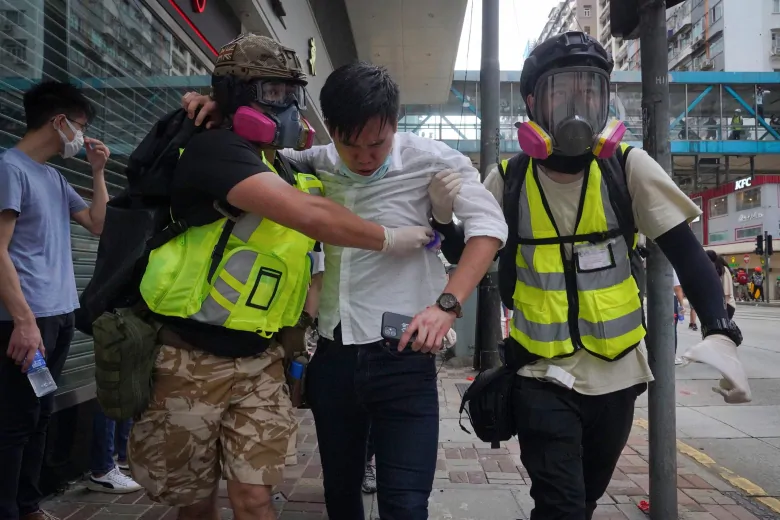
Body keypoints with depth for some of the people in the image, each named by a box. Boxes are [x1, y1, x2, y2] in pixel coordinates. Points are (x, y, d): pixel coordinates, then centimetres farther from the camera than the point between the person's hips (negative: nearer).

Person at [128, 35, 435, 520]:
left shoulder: (292, 173, 9)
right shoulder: (216, 148, -17)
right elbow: (309, 216, -29)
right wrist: (388, 239, -17)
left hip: (259, 360, 5)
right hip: (189, 359, -5)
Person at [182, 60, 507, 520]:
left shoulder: (429, 161, -8)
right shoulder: (315, 164, 4)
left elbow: (487, 224, -13)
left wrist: (447, 304, -24)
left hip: (402, 357, -4)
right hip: (332, 355, 5)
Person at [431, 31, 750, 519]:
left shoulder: (629, 168, -8)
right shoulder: (508, 180, -7)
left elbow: (686, 253, -10)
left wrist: (721, 332, -25)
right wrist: (443, 218, -15)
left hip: (617, 373, 2)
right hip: (544, 378, -2)